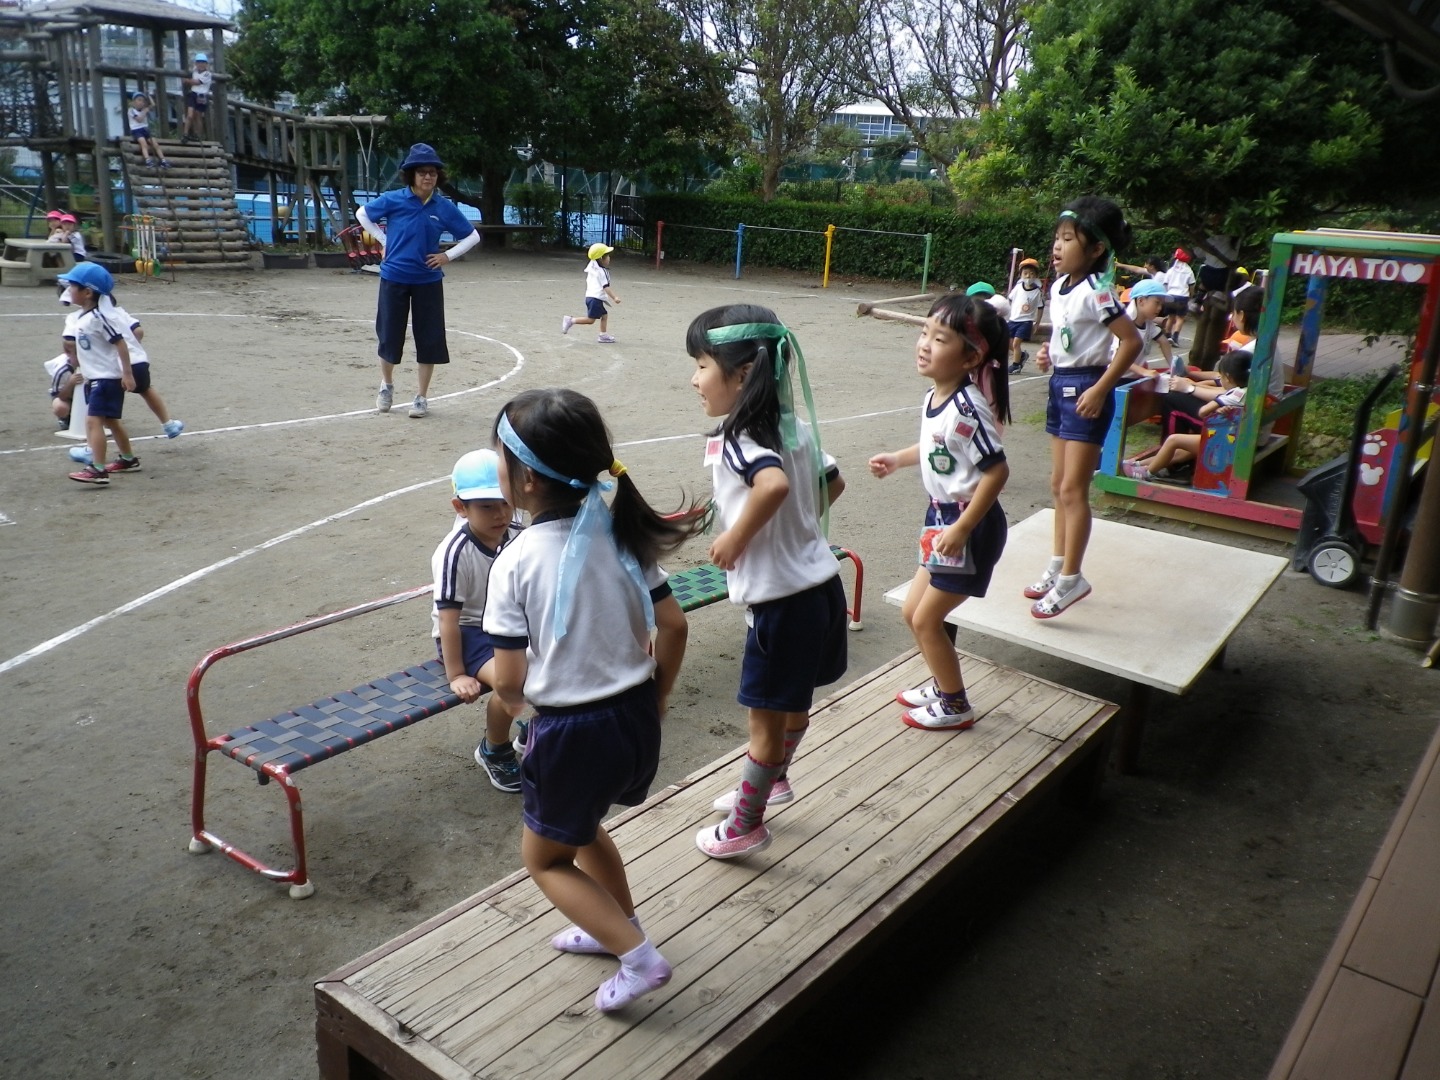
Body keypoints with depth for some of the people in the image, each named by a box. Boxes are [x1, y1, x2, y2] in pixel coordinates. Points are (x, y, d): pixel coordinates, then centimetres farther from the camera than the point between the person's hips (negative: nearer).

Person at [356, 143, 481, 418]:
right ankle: (387, 385, 33)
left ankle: (422, 397, 16)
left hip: (428, 281, 1)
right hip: (394, 278, -1)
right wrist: (384, 241, 2)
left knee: (429, 339, 2)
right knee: (389, 335, 7)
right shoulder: (394, 200, -8)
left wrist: (448, 255, -5)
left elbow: (472, 236, 6)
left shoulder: (444, 207, -5)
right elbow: (362, 214, 9)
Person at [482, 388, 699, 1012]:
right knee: (582, 824, 32)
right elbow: (672, 625, 0)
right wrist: (657, 698, 14)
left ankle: (638, 957, 13)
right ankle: (619, 925, 45)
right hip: (637, 717, 6)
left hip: (571, 732, -6)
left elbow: (509, 681, -16)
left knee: (545, 859, 19)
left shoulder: (516, 562, -18)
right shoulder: (619, 532, -4)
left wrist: (514, 704, 7)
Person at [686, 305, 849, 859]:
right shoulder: (795, 427, 4)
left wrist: (735, 538, -26)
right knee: (793, 703, 27)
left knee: (764, 719, 10)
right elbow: (832, 482, 17)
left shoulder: (735, 441, -21)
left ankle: (746, 825, 28)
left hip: (782, 599, -8)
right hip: (818, 582, 9)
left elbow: (774, 483, -41)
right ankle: (774, 778, 49)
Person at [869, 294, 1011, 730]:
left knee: (926, 619, 2)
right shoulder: (935, 397, 2)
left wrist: (961, 529, -27)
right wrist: (897, 459, 14)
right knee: (913, 611, 18)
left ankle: (955, 707, 22)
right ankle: (942, 683, 39)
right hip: (942, 517, 9)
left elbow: (997, 470, -28)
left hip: (969, 524, -9)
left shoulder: (967, 408, -26)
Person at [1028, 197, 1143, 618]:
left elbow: (1131, 340, -23)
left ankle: (1071, 579, 3)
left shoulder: (1095, 291, -18)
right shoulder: (1059, 286, 8)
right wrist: (1049, 352, 4)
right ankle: (1057, 568, 26)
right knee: (1059, 484, 15)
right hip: (1060, 385, 9)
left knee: (1073, 489, -6)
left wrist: (1100, 390, -23)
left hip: (1085, 389, -9)